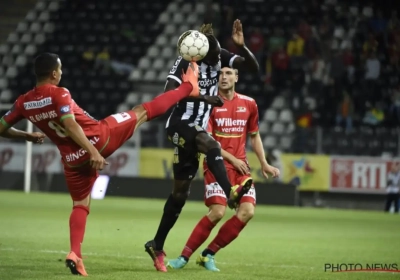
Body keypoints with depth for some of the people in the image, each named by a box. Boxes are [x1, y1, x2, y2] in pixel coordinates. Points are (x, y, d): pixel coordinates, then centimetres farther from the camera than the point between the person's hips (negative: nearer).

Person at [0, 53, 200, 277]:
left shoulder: (24, 103, 2)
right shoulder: (58, 94, -15)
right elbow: (71, 125, -26)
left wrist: (29, 136, 24)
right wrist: (93, 151, -28)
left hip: (73, 159, 5)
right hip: (99, 139, -5)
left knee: (80, 205, 17)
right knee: (143, 112, 11)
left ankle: (75, 253, -3)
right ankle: (188, 88, 24)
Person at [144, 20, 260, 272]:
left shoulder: (220, 57, 0)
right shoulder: (186, 62, -16)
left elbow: (253, 67, -4)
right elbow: (169, 93, -27)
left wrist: (241, 46, -20)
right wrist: (203, 97, -36)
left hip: (198, 129, 6)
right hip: (181, 124, -6)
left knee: (181, 192, 8)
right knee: (212, 146, -37)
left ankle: (157, 246, 17)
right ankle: (231, 192, -58)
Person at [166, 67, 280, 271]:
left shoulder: (249, 104, 9)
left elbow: (254, 136, 21)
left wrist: (264, 163, 13)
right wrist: (231, 158, -14)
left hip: (240, 166, 5)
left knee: (247, 211, -14)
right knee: (218, 211, -22)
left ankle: (208, 255, -2)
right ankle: (184, 256, -10)